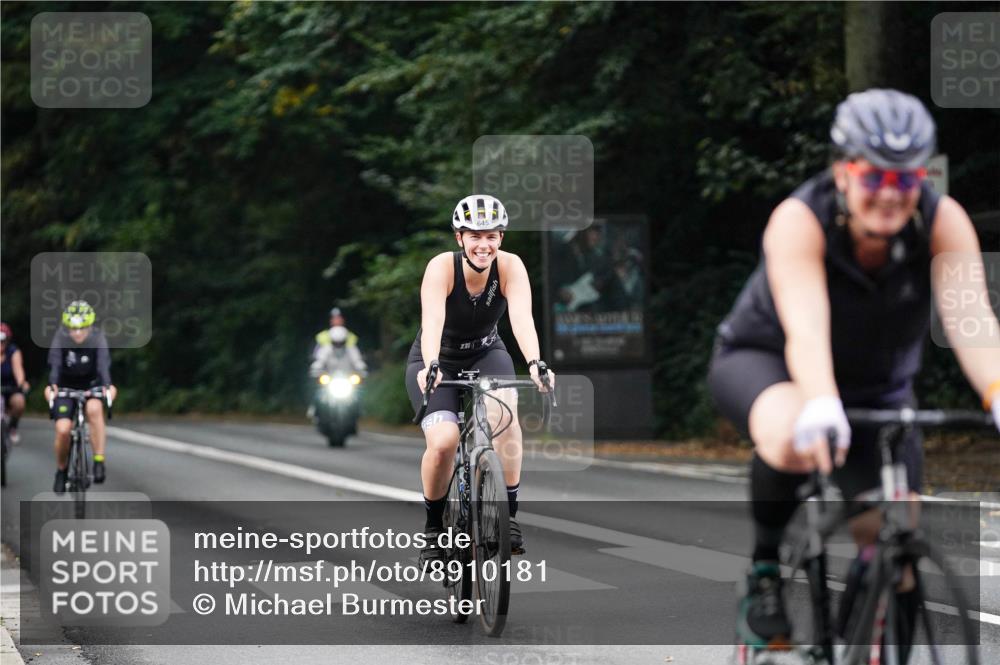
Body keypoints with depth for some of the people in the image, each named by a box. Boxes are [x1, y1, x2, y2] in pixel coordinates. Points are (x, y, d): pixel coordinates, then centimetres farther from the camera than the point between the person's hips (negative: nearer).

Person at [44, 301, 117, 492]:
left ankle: (99, 460, -26)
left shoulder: (98, 338, -19)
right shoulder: (61, 337, -18)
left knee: (94, 409, -34)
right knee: (63, 430, -17)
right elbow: (55, 364, -30)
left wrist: (107, 386, -50)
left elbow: (103, 364, -32)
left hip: (91, 385, 0)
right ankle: (61, 470, 10)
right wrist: (52, 386, -48)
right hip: (66, 387, 0)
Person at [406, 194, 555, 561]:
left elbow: (521, 317, -34)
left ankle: (508, 514, -19)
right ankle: (434, 525, 2)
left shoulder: (510, 266, -20)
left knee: (504, 412, -30)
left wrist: (534, 363, -51)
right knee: (443, 442, -24)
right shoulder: (443, 267, -26)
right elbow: (432, 319, -40)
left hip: (486, 355, 2)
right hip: (438, 361, -2)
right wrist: (430, 367, -57)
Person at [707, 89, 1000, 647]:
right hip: (763, 360, -3)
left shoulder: (944, 223, -24)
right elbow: (805, 326, -45)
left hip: (878, 387, 3)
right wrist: (820, 407, -65)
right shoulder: (800, 220, -31)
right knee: (794, 439, -39)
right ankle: (765, 569, -13)